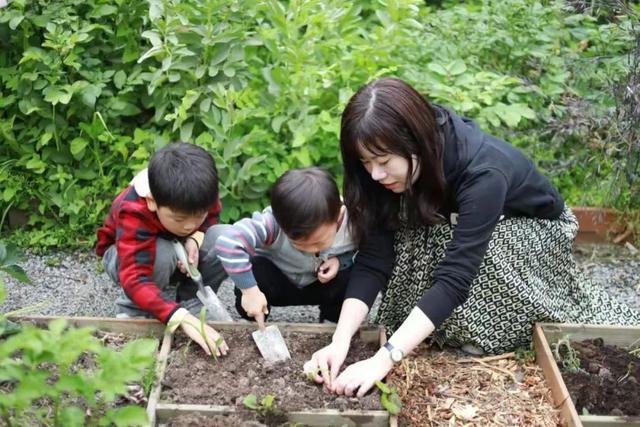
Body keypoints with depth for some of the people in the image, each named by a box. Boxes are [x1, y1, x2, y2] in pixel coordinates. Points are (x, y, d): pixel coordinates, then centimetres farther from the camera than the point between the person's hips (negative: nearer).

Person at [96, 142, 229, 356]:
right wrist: (182, 317, -58)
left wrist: (195, 238, -26)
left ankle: (190, 300, -12)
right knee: (162, 256, -40)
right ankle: (134, 309, -15)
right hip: (129, 254, -4)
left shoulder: (199, 194, -26)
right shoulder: (134, 214, -39)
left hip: (180, 248, 4)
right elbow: (134, 280, -46)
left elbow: (211, 216, -2)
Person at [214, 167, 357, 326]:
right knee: (255, 271, -34)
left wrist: (340, 261, -29)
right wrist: (249, 290, -42)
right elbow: (228, 242, -48)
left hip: (320, 285, 2)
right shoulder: (273, 224, -40)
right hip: (278, 280, -2)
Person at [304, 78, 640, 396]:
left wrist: (385, 359, -50)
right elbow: (373, 258, -24)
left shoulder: (482, 172, -40)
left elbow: (454, 278, -45)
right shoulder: (391, 171, -23)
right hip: (460, 224, 4)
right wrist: (341, 340, -37)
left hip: (533, 230, -4)